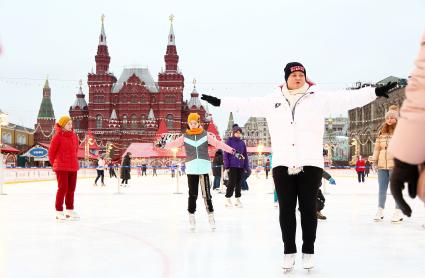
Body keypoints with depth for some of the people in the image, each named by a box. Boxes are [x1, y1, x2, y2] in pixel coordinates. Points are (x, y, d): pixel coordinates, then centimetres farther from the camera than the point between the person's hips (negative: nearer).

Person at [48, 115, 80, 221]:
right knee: (63, 188, -6)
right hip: (61, 168, -6)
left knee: (71, 188, 11)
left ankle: (70, 211, 23)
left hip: (73, 167, 6)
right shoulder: (57, 136, -9)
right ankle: (59, 212, 3)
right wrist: (55, 164, 5)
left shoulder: (74, 136, 9)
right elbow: (51, 152, -4)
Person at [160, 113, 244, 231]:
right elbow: (175, 143, -6)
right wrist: (164, 144, -25)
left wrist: (234, 152, -7)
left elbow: (218, 144, -1)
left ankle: (210, 214, 12)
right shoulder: (185, 137, 5)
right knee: (192, 193, 3)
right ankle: (191, 215, 14)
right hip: (191, 169, 0)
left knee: (206, 193, 0)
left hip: (204, 168, 0)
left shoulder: (206, 135, 3)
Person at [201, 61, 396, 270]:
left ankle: (308, 252, 17)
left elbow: (347, 98, -4)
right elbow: (248, 104, 14)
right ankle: (289, 252, 18)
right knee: (286, 209, 7)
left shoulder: (318, 97, 2)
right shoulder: (272, 100, 9)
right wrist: (220, 102, 13)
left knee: (308, 209, 5)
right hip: (282, 165, 2)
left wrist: (375, 92, -12)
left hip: (310, 164, -2)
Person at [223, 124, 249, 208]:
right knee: (232, 182, -7)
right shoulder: (229, 141, -1)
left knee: (239, 183, 8)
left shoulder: (242, 143, 12)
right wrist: (226, 166, -10)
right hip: (232, 166, -5)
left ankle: (238, 199, 16)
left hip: (241, 166, 5)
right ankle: (227, 199, 3)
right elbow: (225, 154, -4)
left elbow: (245, 155, 15)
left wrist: (246, 167, 10)